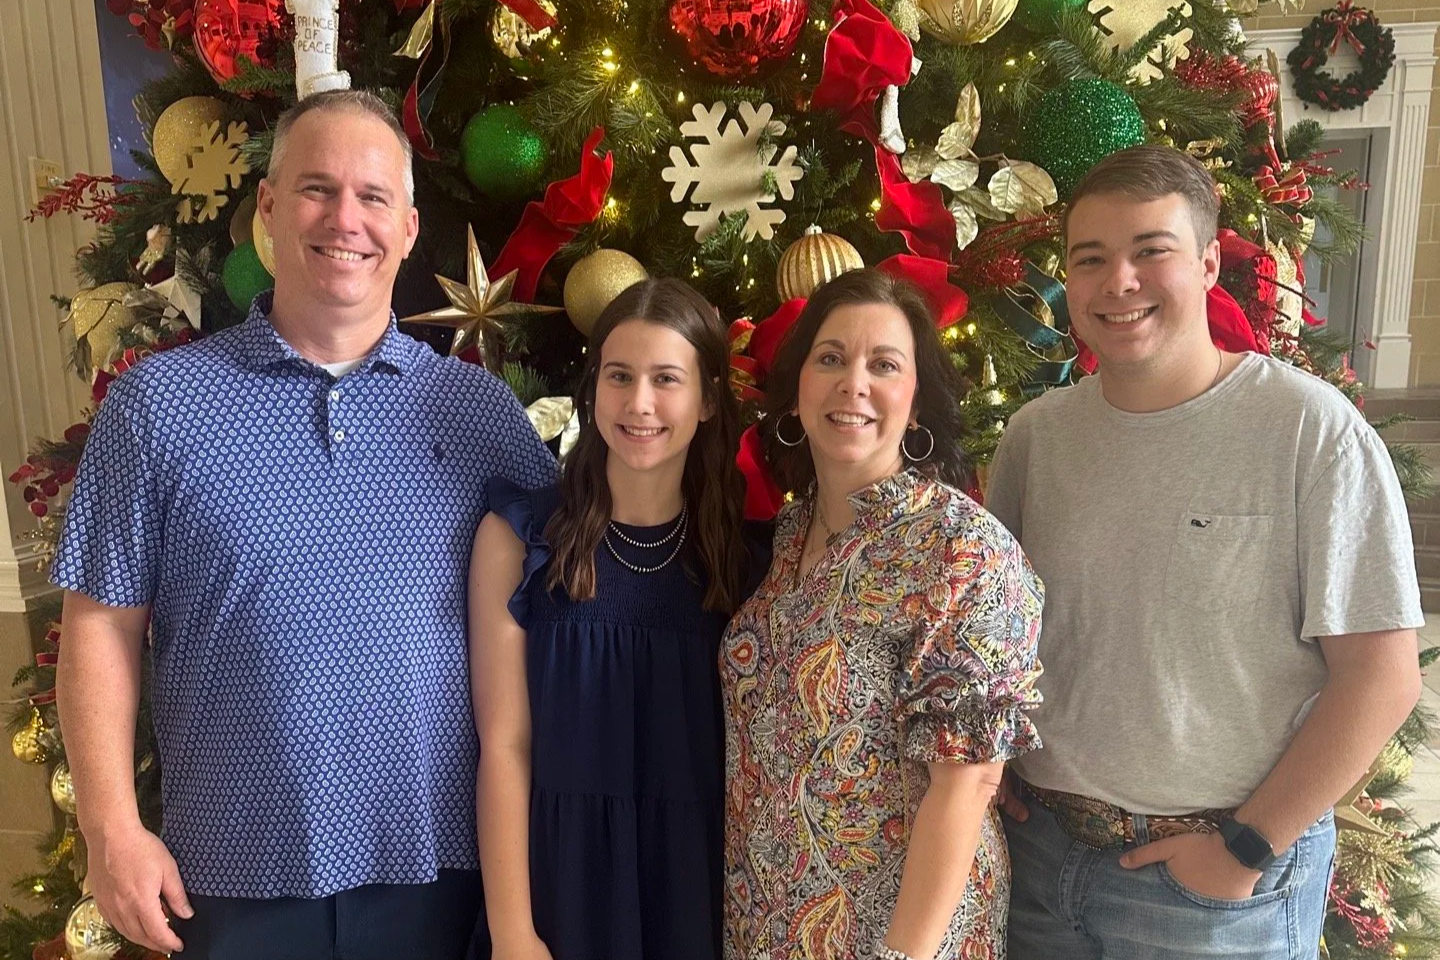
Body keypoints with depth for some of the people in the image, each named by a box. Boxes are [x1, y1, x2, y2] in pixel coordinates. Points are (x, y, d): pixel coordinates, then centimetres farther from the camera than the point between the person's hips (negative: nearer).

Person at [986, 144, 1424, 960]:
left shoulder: (1311, 427, -14)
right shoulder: (1035, 434, -1)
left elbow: (1383, 674, -13)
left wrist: (1249, 846, -12)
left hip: (1226, 885, -3)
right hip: (1040, 846, 4)